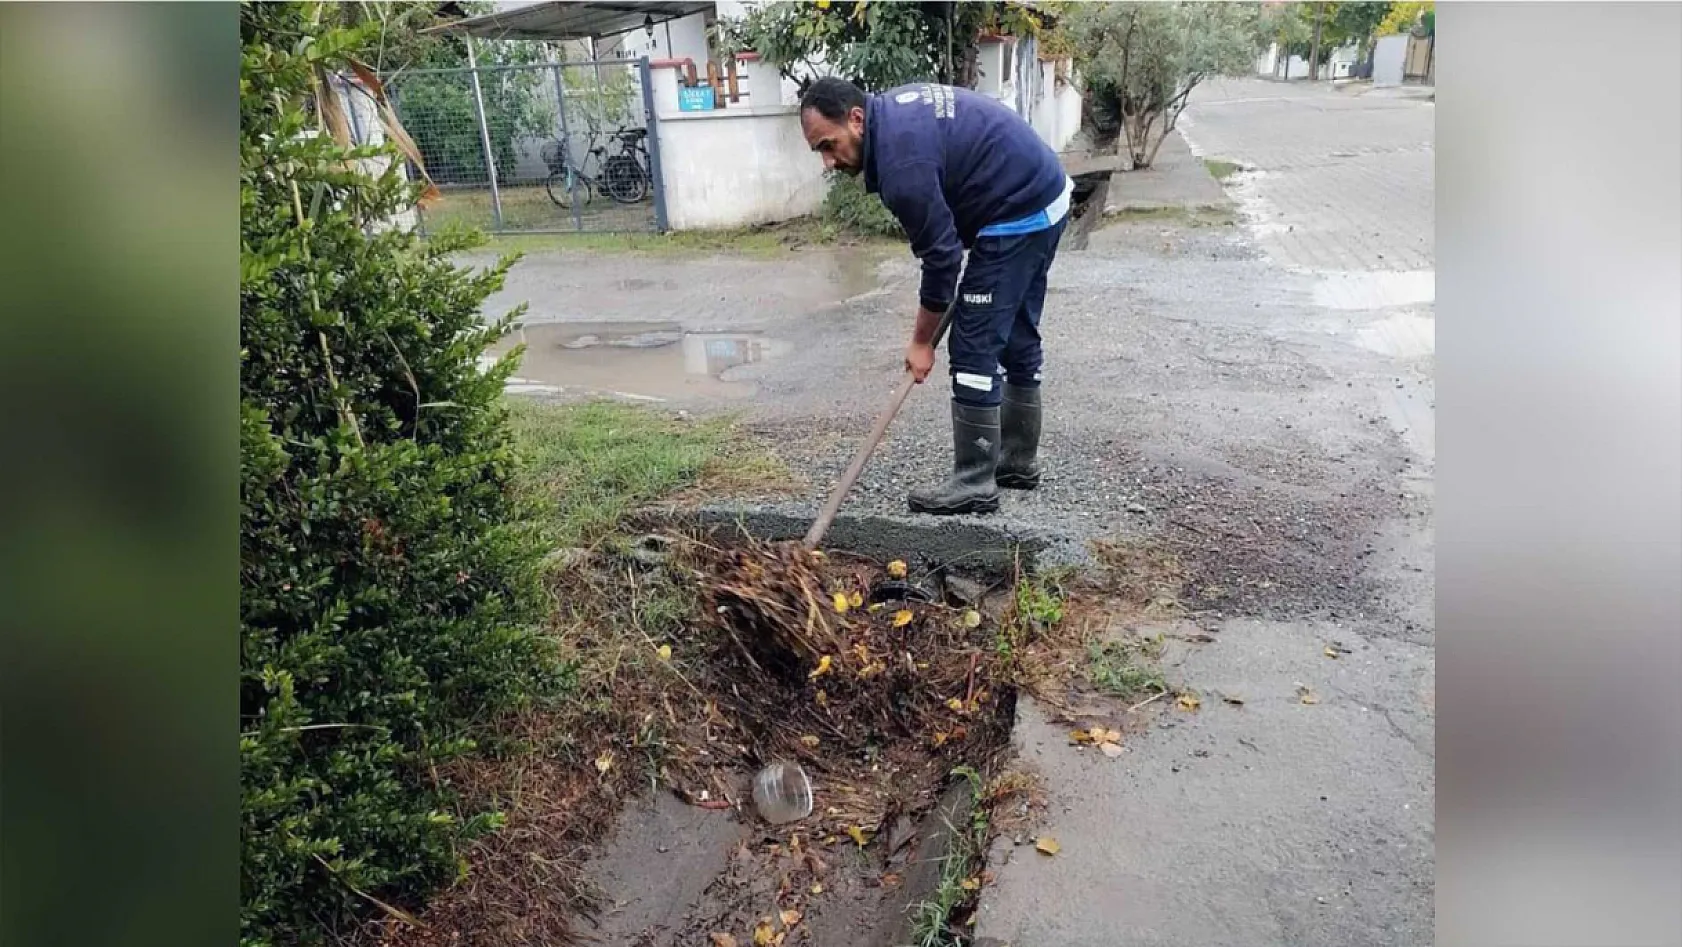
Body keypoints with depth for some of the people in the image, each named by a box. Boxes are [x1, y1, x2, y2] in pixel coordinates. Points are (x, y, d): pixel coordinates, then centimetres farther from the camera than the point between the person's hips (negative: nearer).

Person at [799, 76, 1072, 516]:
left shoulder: (902, 160, -23)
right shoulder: (893, 106, 6)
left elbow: (940, 257, -17)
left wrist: (921, 342, -6)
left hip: (1018, 215, -10)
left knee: (974, 347, -7)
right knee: (1017, 336, 15)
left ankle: (974, 484, -1)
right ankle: (1019, 461, 27)